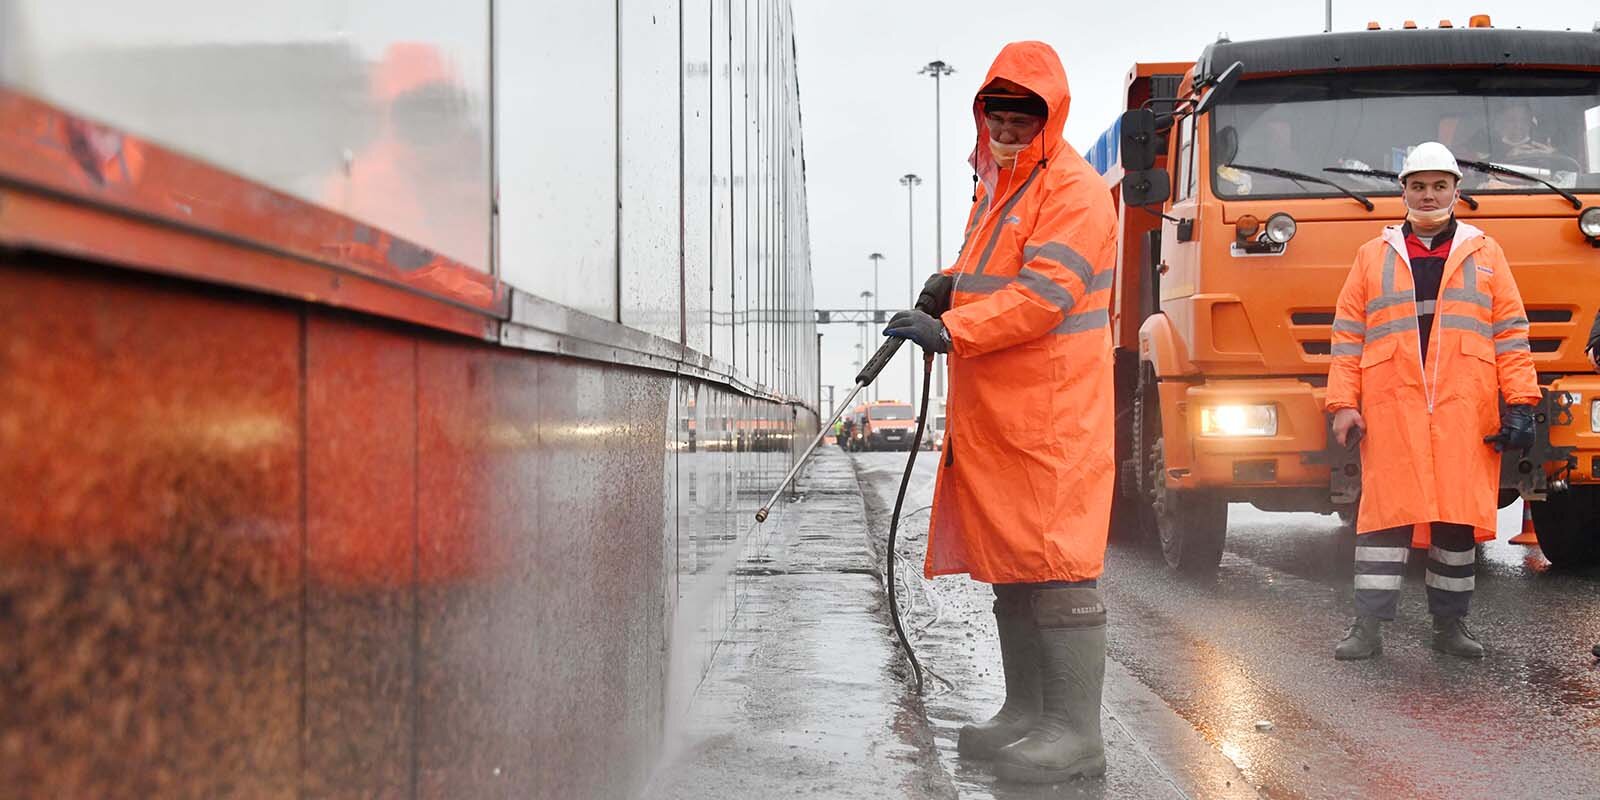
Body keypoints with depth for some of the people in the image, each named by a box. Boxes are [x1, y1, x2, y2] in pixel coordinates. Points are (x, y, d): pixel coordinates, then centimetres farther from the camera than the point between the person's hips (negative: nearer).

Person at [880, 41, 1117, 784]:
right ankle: (1025, 711, 25)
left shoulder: (1075, 190, -9)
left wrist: (952, 329, -27)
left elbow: (1042, 292, -20)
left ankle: (1076, 732, -5)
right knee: (1008, 561, 14)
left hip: (1051, 416, -9)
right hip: (989, 409, 9)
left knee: (1055, 565, -9)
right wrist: (949, 283, 10)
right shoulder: (994, 185, 21)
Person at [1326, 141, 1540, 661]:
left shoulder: (1484, 253, 14)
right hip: (1391, 409, -1)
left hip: (1465, 412, 1)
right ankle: (1368, 627, -1)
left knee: (1459, 515, 3)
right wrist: (1344, 404, -1)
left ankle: (1450, 625, 14)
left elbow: (1509, 330, 9)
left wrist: (1519, 402, 0)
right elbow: (1348, 334, 8)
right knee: (1386, 513, -4)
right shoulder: (1374, 257, 13)